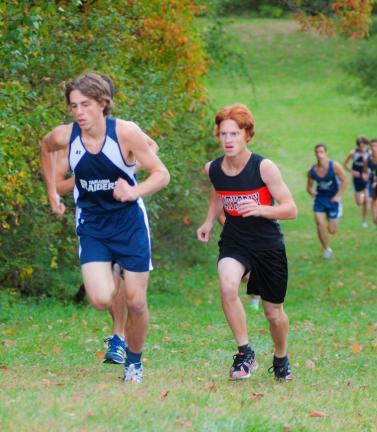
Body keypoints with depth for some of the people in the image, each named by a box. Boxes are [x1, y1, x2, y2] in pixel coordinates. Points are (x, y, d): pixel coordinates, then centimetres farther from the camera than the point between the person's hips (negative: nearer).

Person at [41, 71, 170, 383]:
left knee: (136, 302, -1)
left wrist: (135, 191, -34)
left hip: (129, 221, -1)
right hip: (92, 226, 1)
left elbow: (162, 174, -15)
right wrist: (52, 192, 15)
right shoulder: (64, 136, -12)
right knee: (101, 300, -14)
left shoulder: (125, 132, -19)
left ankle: (134, 361, 25)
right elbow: (46, 148, 14)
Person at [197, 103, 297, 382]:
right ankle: (245, 353, -15)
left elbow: (291, 210, -17)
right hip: (234, 242, 2)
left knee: (274, 312, 11)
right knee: (227, 286, -31)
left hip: (268, 244, -2)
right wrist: (209, 222, 5)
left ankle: (281, 359, 42)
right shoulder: (213, 169, -5)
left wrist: (261, 209, -33)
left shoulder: (264, 167, -18)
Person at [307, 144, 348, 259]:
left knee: (332, 230, 1)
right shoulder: (312, 171, -8)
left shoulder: (334, 166, -17)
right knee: (320, 225, -14)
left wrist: (338, 195, -21)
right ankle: (326, 249, 4)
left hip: (333, 199, -2)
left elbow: (344, 181, -13)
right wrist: (310, 191, -18)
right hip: (320, 199, 2)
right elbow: (309, 186, 6)